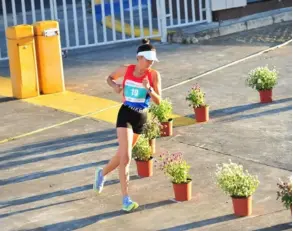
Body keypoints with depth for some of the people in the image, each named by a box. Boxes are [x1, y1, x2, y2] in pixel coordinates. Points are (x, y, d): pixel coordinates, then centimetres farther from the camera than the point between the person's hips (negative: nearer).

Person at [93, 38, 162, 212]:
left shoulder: (154, 75, -9)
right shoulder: (126, 70, -8)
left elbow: (158, 101, -10)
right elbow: (110, 78, 12)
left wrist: (149, 89, -27)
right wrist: (115, 86, -10)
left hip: (141, 117, 3)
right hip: (126, 114, -3)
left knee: (123, 154, 19)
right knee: (126, 157, -13)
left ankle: (102, 173, 48)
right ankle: (126, 198, -7)